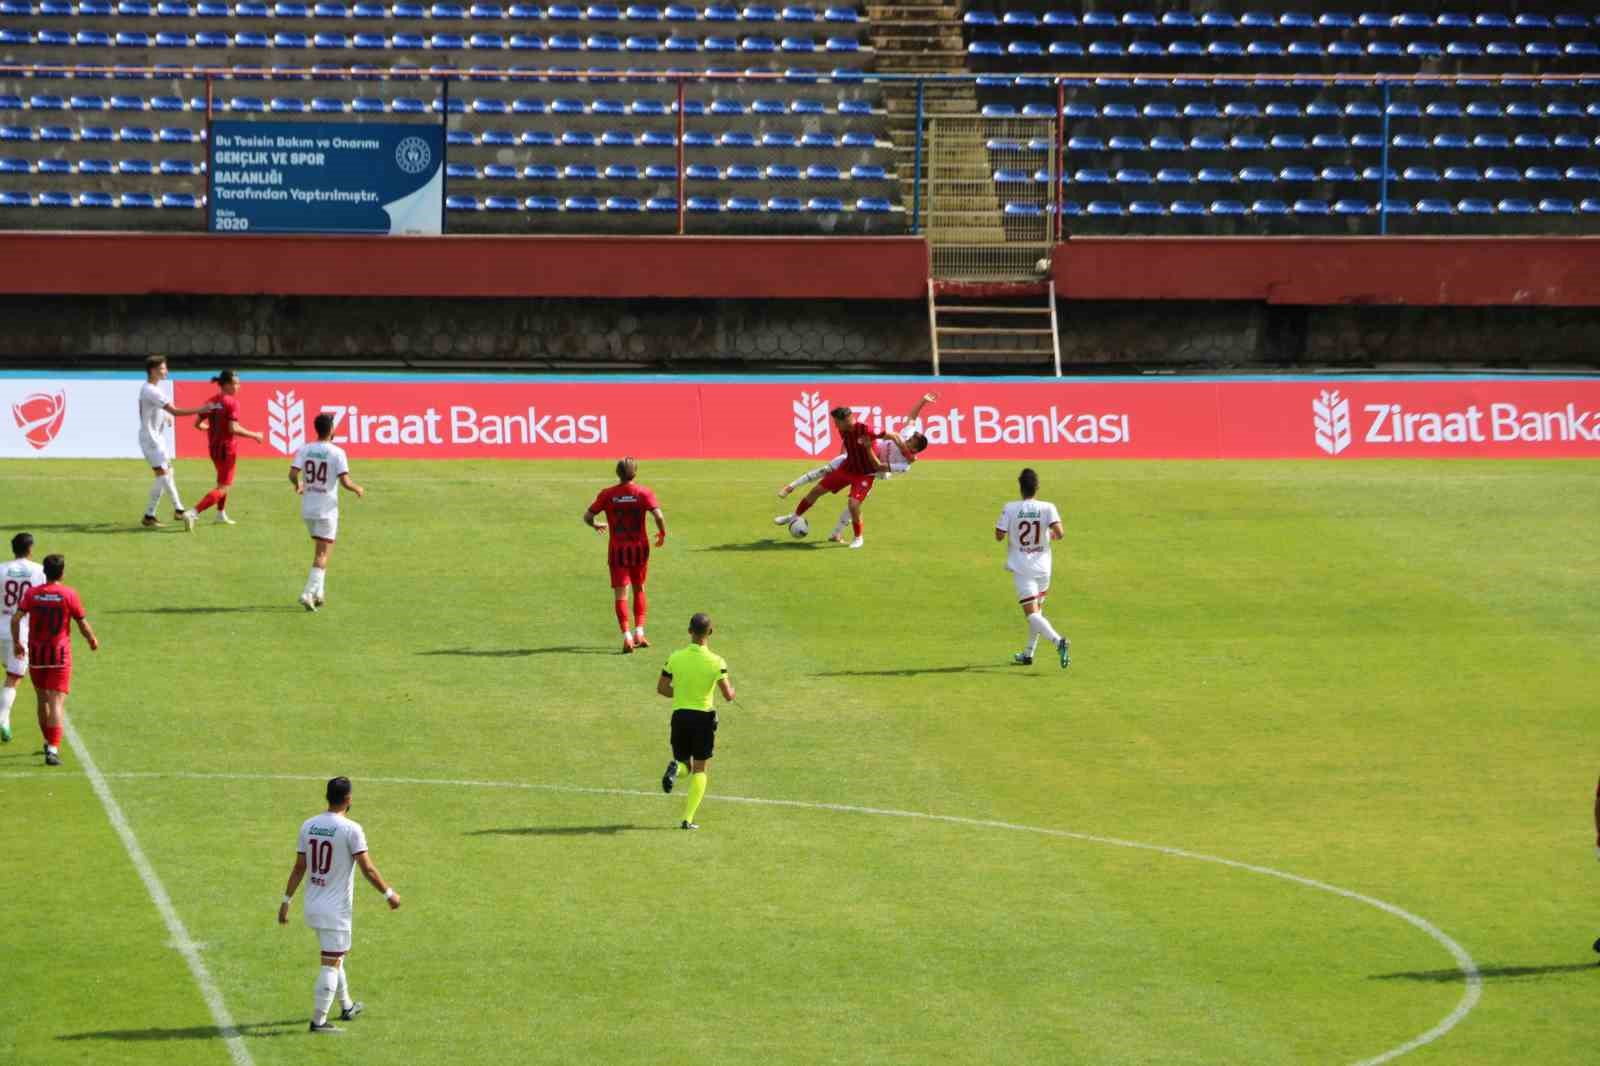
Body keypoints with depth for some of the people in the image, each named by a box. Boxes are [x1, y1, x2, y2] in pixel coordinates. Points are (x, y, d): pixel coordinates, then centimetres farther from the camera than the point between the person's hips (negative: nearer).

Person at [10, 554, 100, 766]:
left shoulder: (31, 593, -1)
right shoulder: (69, 594, -7)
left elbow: (16, 618, -11)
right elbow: (82, 623, -3)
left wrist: (16, 642, 4)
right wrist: (92, 641, 16)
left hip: (36, 654, 3)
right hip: (60, 654, -3)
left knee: (43, 699, 19)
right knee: (57, 702, -6)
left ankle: (49, 742, 33)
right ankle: (53, 749, -19)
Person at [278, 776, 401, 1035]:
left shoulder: (308, 826, 2)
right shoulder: (351, 829, -15)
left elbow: (299, 867, 6)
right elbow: (368, 869, -14)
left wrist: (286, 901, 12)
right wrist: (389, 894, -3)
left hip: (313, 905, 7)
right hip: (336, 908, -7)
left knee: (336, 955, 24)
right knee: (331, 964, -2)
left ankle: (347, 1006, 38)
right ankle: (318, 1021, -4)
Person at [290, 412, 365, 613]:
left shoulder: (304, 449, 1)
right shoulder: (337, 452, -11)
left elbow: (293, 474, -8)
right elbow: (344, 481, -16)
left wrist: (298, 485, 15)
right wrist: (357, 489, 4)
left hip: (307, 508, 5)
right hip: (327, 509, -5)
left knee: (319, 550, 21)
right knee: (323, 554, -2)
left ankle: (318, 593, 20)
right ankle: (309, 593, -15)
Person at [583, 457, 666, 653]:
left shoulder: (607, 494, -4)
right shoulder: (644, 493, -6)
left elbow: (587, 516, -4)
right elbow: (658, 515, -18)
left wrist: (596, 526, 18)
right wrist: (662, 533, 1)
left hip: (617, 550, -1)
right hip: (640, 547, 1)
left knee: (620, 593, -1)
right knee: (639, 589, 18)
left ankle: (627, 636, -14)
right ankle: (639, 632, 12)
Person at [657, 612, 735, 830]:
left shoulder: (675, 658, -4)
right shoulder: (716, 662, -12)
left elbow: (661, 688, 1)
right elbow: (727, 695, -12)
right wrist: (731, 688, 11)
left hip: (680, 715, 2)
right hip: (703, 717, -2)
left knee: (685, 763, 19)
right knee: (699, 769, 8)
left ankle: (675, 768, -19)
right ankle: (687, 818, -1)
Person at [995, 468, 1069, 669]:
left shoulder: (1010, 508, -7)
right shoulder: (1047, 508, -5)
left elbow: (999, 535, -7)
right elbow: (1059, 533, -15)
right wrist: (1052, 535, 8)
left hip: (1021, 568, -3)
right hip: (1042, 567, 3)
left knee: (1032, 614, -10)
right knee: (1037, 610, 23)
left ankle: (1058, 640, -34)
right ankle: (1028, 654, 29)